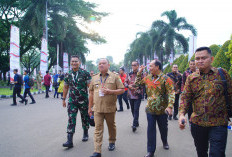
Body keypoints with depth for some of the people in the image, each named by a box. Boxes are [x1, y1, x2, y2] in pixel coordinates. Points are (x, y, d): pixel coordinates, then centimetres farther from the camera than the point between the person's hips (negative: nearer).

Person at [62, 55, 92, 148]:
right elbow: (65, 87, 14)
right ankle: (69, 141, -2)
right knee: (71, 119, -4)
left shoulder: (85, 73, -6)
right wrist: (64, 99, 13)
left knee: (85, 118, 13)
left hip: (83, 100, -2)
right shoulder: (68, 75, 5)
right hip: (72, 101, 2)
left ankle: (85, 134, 36)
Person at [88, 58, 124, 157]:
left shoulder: (114, 76, 1)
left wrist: (110, 91, -16)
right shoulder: (94, 78, 11)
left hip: (110, 108, -1)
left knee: (111, 126, 15)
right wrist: (90, 107, 12)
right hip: (97, 108, 2)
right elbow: (91, 93, 14)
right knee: (98, 129, -2)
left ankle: (112, 142, 39)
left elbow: (122, 90, -1)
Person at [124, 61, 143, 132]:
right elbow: (125, 82, 13)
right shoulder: (129, 74, 10)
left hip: (138, 95, -5)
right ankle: (136, 122, 28)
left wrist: (138, 87, -19)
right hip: (130, 95, 5)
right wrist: (128, 86, -7)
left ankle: (134, 125, -12)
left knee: (136, 109, -11)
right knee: (133, 110, 13)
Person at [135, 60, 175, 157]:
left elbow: (171, 93, -15)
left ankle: (165, 142, 46)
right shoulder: (147, 78, 4)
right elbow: (137, 84, 17)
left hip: (162, 110, -2)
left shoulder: (165, 79, -10)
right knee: (151, 129, 4)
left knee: (163, 128, 17)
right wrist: (139, 73, 6)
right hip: (150, 109, 3)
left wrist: (170, 106, -27)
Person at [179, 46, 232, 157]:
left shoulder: (222, 73, -3)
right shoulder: (191, 78, 3)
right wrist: (182, 114, -16)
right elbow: (185, 97, -1)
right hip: (197, 122, 3)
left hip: (218, 124, -3)